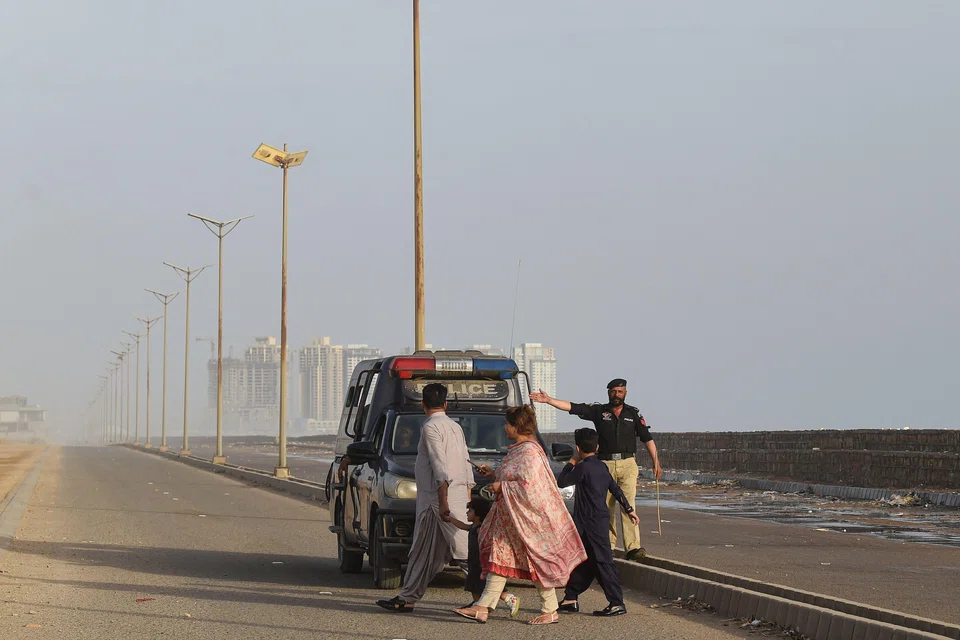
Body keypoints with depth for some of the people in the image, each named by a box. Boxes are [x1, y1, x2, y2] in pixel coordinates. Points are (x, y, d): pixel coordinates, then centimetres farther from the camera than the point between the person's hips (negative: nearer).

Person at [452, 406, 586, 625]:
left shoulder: (529, 451, -20)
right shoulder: (518, 449, 12)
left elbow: (528, 485, -26)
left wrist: (501, 486, -16)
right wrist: (493, 473, 17)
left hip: (529, 516, -11)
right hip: (511, 517, 11)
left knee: (536, 561, -3)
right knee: (499, 557, 7)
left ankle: (550, 611, 7)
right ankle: (483, 607, 5)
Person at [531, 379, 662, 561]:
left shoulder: (633, 413, 10)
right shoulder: (599, 411, 7)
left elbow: (647, 438, 11)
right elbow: (572, 407, 1)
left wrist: (656, 463, 5)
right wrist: (548, 400, -9)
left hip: (628, 464, -1)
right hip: (605, 464, 1)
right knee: (606, 506, 2)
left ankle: (633, 547, -20)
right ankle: (609, 544, 11)